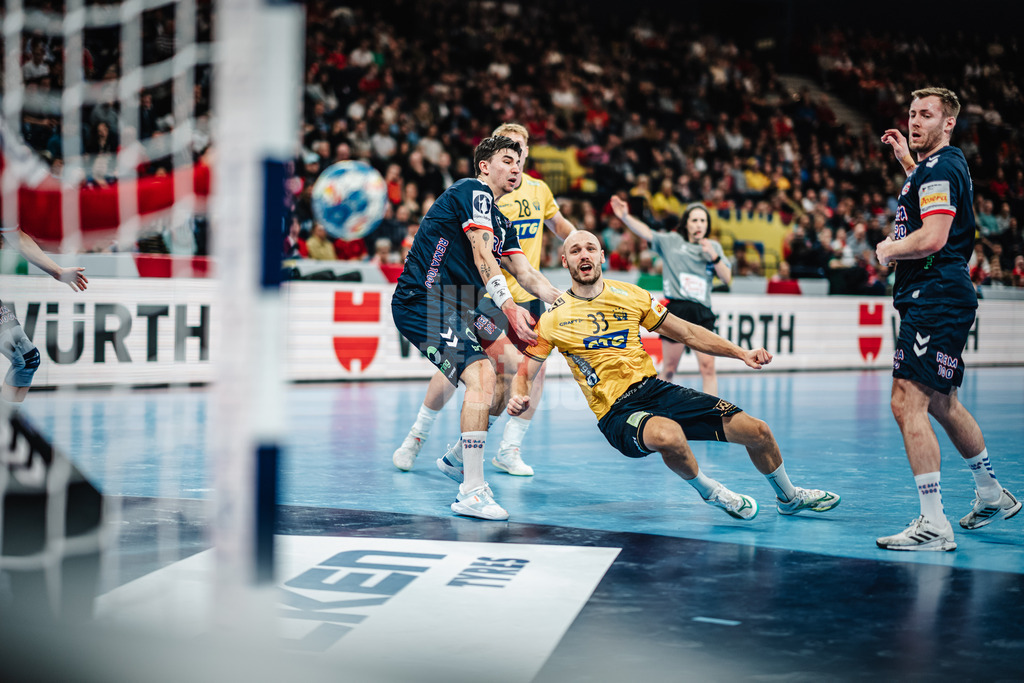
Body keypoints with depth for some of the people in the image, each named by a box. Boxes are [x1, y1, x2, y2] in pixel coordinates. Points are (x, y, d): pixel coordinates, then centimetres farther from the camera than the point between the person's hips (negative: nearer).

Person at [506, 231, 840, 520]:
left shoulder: (630, 295, 7)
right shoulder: (553, 318, -1)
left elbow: (687, 332, 14)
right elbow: (525, 371, 3)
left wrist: (741, 353, 5)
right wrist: (518, 396, -21)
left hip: (655, 389, 4)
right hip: (616, 412, -4)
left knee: (757, 431, -5)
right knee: (669, 435, -41)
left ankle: (789, 497, 27)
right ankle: (709, 491, -9)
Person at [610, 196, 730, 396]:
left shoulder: (714, 247, 14)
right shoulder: (671, 242, 9)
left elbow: (727, 278, 10)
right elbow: (646, 232, -4)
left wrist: (714, 256, -4)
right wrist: (625, 217, -20)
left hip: (701, 312, 1)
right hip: (676, 309, -1)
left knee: (708, 366, -9)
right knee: (669, 367, 5)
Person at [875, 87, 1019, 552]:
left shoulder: (941, 167, -12)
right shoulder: (935, 165, 18)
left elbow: (932, 238, -24)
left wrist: (888, 249, -7)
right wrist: (905, 159, 32)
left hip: (935, 299, -11)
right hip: (937, 299, 11)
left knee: (907, 404, -17)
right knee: (941, 404, 22)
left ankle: (934, 526, -18)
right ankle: (992, 496, 37)